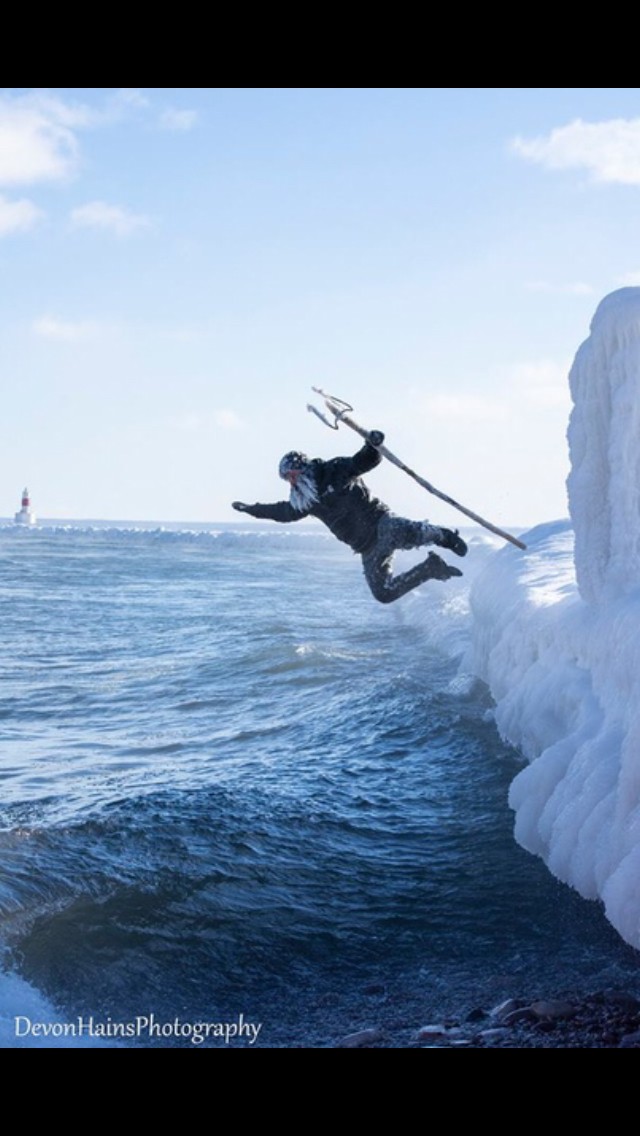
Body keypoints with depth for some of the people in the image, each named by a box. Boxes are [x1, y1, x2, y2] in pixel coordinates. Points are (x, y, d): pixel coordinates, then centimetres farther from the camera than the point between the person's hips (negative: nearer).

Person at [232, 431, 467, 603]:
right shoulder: (307, 502, 16)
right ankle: (431, 568, 6)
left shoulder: (337, 471, -2)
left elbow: (367, 460, -5)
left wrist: (373, 445, -26)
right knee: (383, 593, -9)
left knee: (409, 533, -40)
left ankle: (443, 536, -9)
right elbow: (284, 512, 32)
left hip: (381, 524, -6)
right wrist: (252, 509, 36)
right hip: (368, 549, 7)